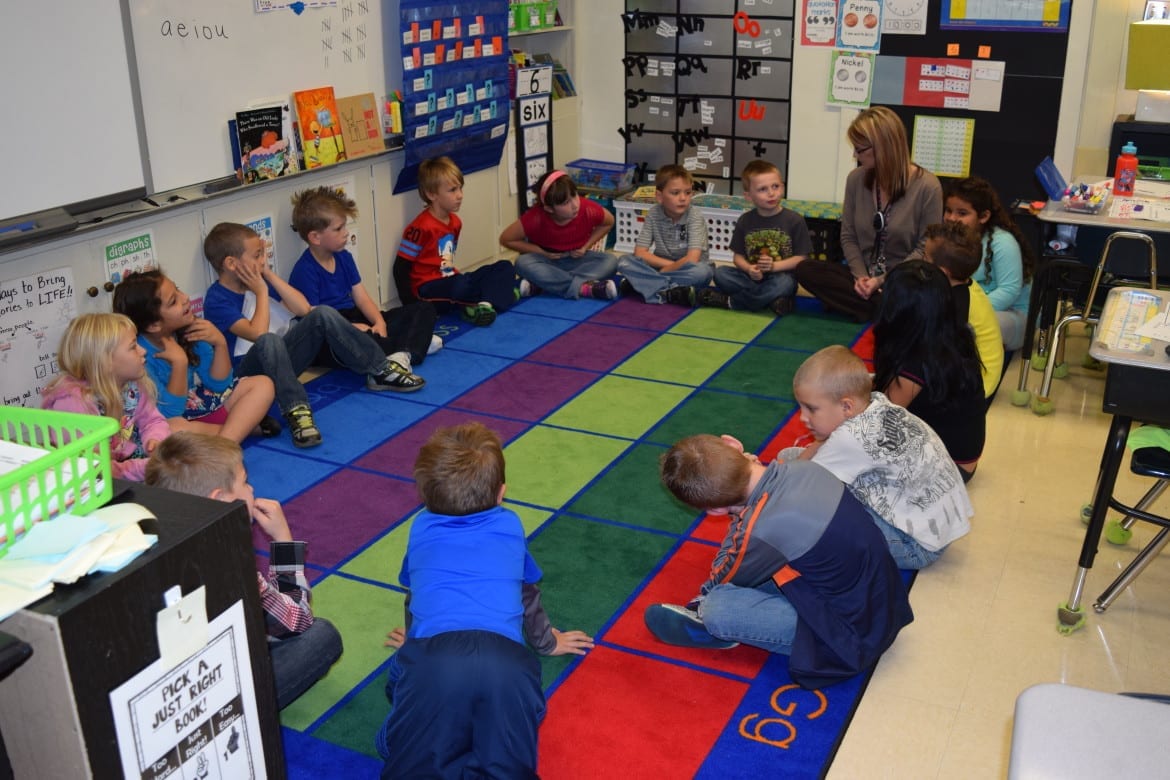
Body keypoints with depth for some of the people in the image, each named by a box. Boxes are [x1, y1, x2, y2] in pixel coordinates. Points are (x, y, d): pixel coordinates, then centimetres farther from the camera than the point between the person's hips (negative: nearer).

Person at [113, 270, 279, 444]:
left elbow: (219, 384, -1)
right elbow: (170, 412, -24)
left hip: (200, 402, 6)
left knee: (263, 385, -6)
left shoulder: (188, 328, -10)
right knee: (171, 429, -39)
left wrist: (220, 343, -17)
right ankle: (246, 425, -14)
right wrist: (179, 362, -30)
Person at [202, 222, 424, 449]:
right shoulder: (217, 300, -16)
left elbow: (303, 308, -2)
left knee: (323, 314, -11)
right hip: (252, 370, -7)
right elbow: (258, 334, -29)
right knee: (269, 341, -39)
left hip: (283, 355, 7)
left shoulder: (257, 280, 5)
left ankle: (380, 371, -7)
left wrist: (270, 276, -5)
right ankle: (296, 411, -47)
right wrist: (261, 293, -18)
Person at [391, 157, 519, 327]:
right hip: (428, 288, -9)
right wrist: (413, 305, -15)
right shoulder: (422, 227, -15)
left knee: (505, 267, -1)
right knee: (461, 285, -41)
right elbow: (401, 268, -14)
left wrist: (455, 273, 6)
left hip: (449, 280, 9)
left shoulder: (455, 222, 11)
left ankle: (484, 304, -27)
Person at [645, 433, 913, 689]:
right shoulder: (802, 467, -10)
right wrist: (746, 463, 1)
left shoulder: (759, 532, -30)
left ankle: (709, 628, 17)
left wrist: (738, 515, -2)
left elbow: (721, 580, -7)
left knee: (715, 609, -15)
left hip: (852, 634, -8)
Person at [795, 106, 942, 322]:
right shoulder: (856, 179, 1)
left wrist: (883, 281, -15)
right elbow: (848, 236, 6)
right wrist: (860, 275, -11)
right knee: (805, 270, -20)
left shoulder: (927, 186, -12)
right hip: (864, 277, 6)